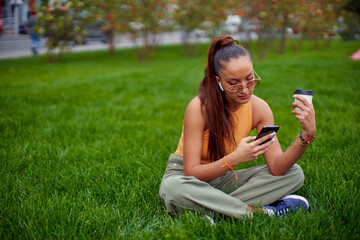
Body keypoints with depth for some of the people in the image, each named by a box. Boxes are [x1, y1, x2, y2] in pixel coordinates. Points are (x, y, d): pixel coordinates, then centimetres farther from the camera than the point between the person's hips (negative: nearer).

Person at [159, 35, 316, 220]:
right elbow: (191, 174, -25)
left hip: (224, 179, 4)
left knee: (294, 173, -12)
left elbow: (277, 168, -16)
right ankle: (260, 211, -27)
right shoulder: (199, 107, -23)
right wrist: (234, 159, -39)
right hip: (184, 176, -4)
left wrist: (307, 136, -32)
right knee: (173, 188, -40)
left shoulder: (259, 108, -10)